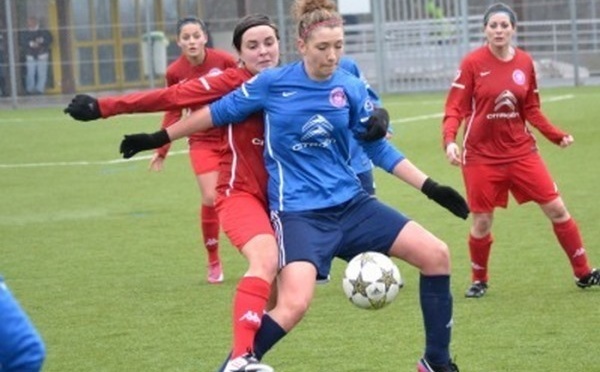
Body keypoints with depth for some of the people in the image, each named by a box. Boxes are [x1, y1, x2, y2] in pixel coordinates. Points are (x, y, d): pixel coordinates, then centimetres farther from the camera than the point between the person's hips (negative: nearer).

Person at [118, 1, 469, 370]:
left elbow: (378, 148, 10)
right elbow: (219, 112, 6)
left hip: (350, 202, 4)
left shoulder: (351, 88, 0)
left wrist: (430, 187, 4)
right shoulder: (273, 83, -7)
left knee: (436, 254, -3)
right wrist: (159, 138, 12)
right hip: (298, 211, -4)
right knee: (294, 303, -26)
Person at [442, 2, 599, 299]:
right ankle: (479, 280, 25)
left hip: (520, 150, 3)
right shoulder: (472, 63, -9)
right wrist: (450, 140, -24)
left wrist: (556, 135, 2)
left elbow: (531, 110, 10)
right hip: (482, 156, -3)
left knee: (556, 209, 1)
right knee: (482, 222, 1)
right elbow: (455, 108, -10)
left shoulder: (525, 63, 1)